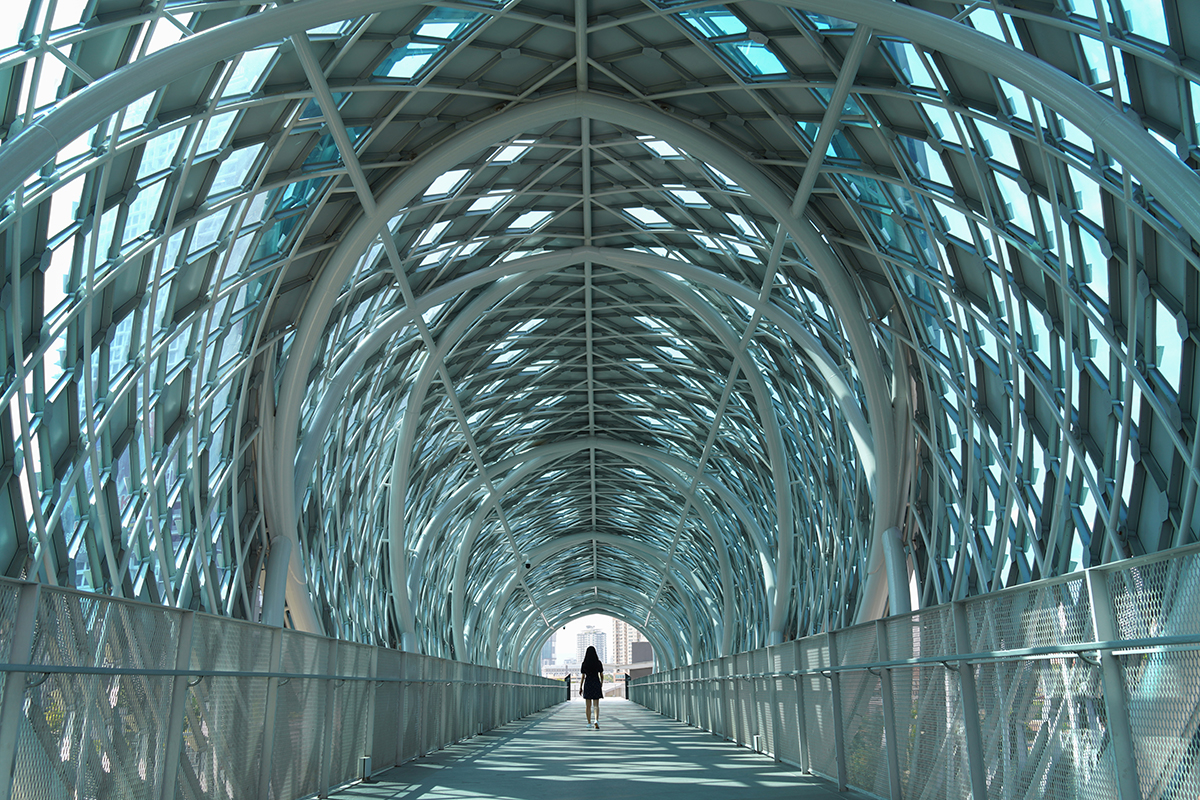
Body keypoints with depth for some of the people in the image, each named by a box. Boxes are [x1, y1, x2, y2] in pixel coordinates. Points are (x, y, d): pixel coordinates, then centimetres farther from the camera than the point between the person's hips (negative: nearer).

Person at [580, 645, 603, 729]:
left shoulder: (584, 664, -5)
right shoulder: (598, 663, -2)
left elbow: (583, 677, -4)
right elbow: (602, 675, 2)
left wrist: (580, 687, 4)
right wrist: (601, 685, 16)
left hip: (587, 684, 0)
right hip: (596, 684, 0)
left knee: (588, 705, 10)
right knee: (596, 705, 4)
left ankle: (589, 723, 11)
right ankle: (596, 720, -19)